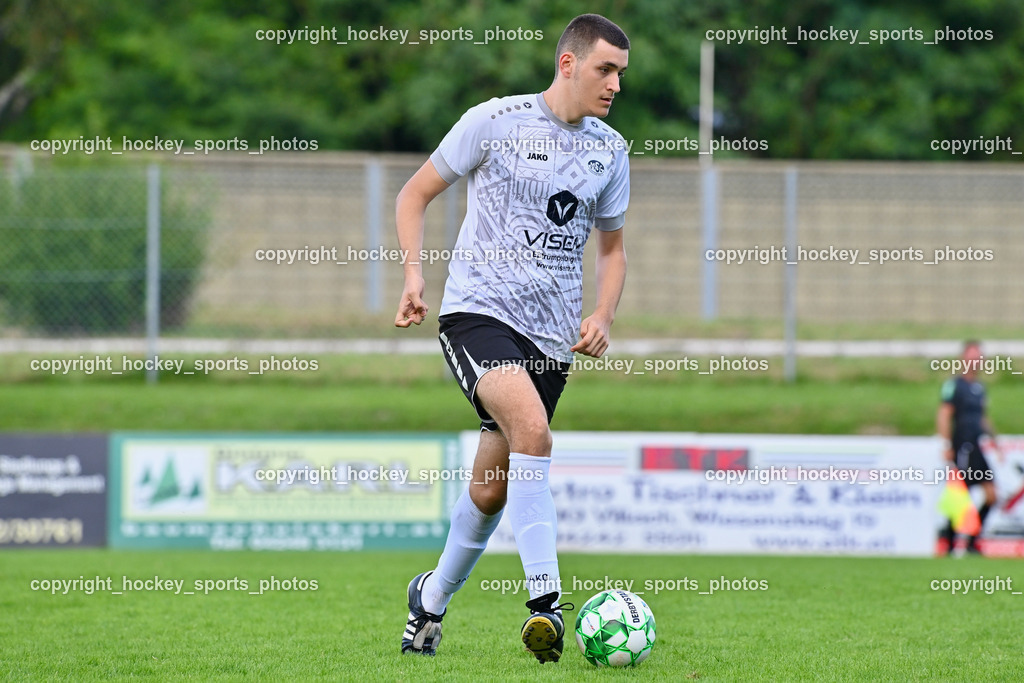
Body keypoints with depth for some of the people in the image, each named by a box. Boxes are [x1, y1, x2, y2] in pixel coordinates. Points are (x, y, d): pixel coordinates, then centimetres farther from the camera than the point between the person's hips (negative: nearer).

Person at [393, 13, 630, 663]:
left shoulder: (611, 151, 10)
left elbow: (612, 247, 22)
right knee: (531, 425, -31)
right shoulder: (495, 121, -4)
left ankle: (433, 597, 34)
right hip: (478, 311, -5)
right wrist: (415, 274, -10)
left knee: (491, 490, 8)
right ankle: (546, 601, -33)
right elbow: (415, 195, 4)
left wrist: (603, 316, 4)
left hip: (552, 337, 5)